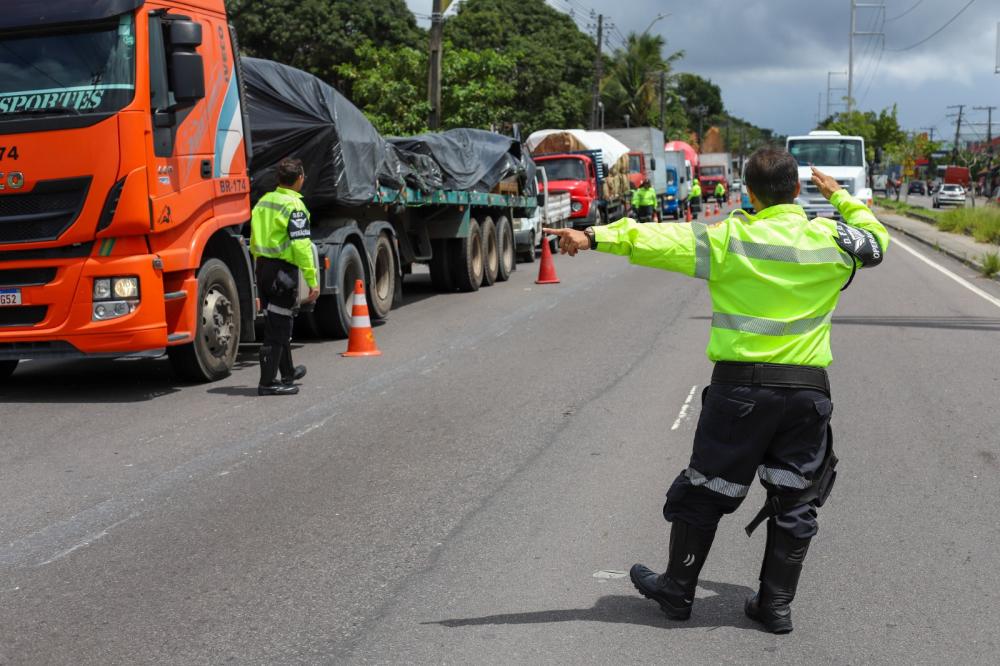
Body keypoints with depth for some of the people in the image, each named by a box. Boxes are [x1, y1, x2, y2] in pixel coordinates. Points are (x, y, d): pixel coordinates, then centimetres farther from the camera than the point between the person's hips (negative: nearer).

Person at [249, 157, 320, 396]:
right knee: (278, 326, -3)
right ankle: (268, 382, -2)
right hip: (283, 269, -8)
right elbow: (301, 246, -20)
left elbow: (254, 241, 15)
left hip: (262, 267, 8)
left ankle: (287, 372, 35)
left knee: (277, 323, 19)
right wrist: (312, 281, -19)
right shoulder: (294, 206, -14)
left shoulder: (264, 201, 11)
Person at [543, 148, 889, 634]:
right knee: (794, 500, 12)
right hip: (807, 388, 2)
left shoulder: (730, 238, -8)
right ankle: (776, 604, 17)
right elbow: (877, 241, 23)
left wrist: (595, 237, -15)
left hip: (740, 384, -2)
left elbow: (658, 240, -14)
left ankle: (677, 591, 23)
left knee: (705, 490, 11)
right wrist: (839, 197, 32)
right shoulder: (831, 239, 2)